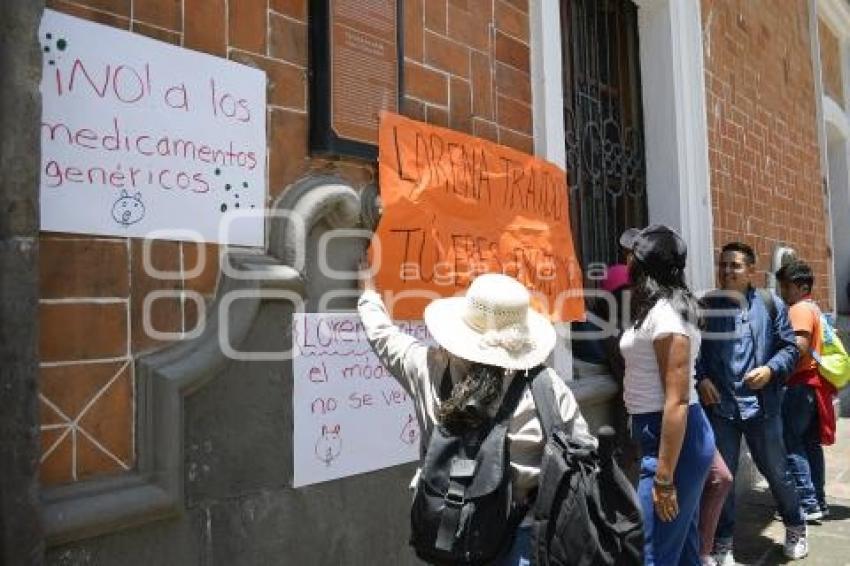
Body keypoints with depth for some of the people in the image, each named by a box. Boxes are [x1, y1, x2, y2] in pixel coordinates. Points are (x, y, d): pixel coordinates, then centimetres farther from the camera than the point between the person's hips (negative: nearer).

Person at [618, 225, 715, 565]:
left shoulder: (665, 314, -20)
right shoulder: (660, 308, 12)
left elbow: (677, 400, -24)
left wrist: (664, 478, -22)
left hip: (673, 438, -10)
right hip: (661, 434, 10)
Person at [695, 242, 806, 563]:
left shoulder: (771, 305, 1)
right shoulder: (706, 307, 1)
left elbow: (790, 348, 4)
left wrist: (770, 370, -13)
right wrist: (701, 379, -11)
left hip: (762, 405, 0)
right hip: (719, 406, 0)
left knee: (776, 472, 16)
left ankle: (795, 529, 42)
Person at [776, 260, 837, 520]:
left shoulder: (799, 309, -11)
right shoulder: (813, 308, 19)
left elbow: (799, 345, -24)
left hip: (801, 385, -10)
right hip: (814, 384, 10)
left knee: (790, 443, -7)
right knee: (810, 444, 14)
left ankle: (808, 504, -6)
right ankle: (818, 501, 19)